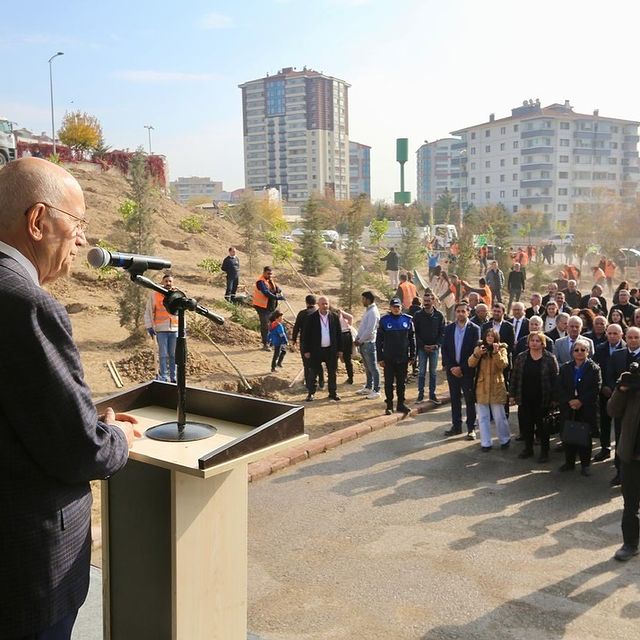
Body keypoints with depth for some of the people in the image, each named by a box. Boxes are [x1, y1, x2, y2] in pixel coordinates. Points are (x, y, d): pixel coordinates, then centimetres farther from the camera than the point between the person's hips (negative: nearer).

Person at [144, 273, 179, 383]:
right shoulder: (154, 294, 0)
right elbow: (148, 311, 1)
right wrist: (149, 327, -5)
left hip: (175, 329, 3)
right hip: (161, 330, -2)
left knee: (173, 355, 7)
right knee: (163, 355, 1)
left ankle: (173, 378, 15)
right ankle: (163, 378, 8)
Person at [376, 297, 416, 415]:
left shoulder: (407, 320, 1)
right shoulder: (384, 320, -4)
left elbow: (412, 339, 6)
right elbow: (379, 340, -2)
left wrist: (412, 355, 3)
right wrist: (380, 358, -5)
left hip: (403, 358, 1)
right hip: (388, 358, -1)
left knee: (401, 382, 9)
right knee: (389, 382, 5)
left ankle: (401, 404, 20)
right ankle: (389, 405, 14)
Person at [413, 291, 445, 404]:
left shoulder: (439, 315, 2)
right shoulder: (418, 315, -2)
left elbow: (442, 332, 2)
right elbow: (415, 332, -3)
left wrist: (437, 344, -11)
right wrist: (423, 345, -11)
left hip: (434, 348, 1)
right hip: (422, 348, -1)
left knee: (433, 372, 7)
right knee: (421, 372, 2)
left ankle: (432, 394, 14)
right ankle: (420, 394, 9)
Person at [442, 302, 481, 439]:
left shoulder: (474, 329, -6)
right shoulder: (449, 328, 5)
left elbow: (475, 351, -10)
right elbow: (444, 349, 3)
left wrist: (462, 368, -14)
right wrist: (451, 367, -8)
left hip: (467, 370, -3)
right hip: (452, 370, 4)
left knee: (470, 400, 3)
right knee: (455, 399, 10)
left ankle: (471, 428, 9)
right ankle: (456, 426, 18)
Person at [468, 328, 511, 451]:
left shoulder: (501, 349, 1)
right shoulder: (479, 348, 6)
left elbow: (503, 365, -14)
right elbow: (471, 364, -6)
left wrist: (496, 352, -26)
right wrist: (476, 354, -23)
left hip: (496, 387, -2)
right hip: (481, 387, 2)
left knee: (499, 416, 5)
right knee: (483, 417, 6)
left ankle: (505, 440, 24)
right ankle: (485, 443, 14)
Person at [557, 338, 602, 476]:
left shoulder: (594, 368, -1)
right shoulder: (565, 368, 7)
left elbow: (596, 389, -9)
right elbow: (560, 388, 1)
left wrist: (581, 401, -17)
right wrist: (569, 401, -13)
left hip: (587, 409, -2)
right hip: (568, 409, 2)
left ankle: (585, 465, 16)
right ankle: (569, 463, 20)